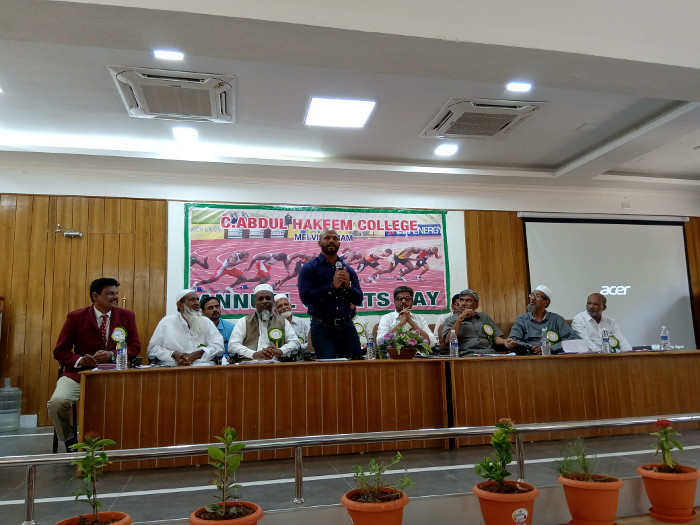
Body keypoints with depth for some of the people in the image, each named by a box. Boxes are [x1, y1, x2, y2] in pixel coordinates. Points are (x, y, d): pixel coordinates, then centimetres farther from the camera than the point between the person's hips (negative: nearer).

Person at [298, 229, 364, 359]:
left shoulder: (348, 270, 14)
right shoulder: (309, 269, 2)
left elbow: (358, 300, 9)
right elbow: (305, 297, -12)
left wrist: (348, 285, -10)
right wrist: (332, 286, -17)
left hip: (347, 326, 4)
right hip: (322, 328, -4)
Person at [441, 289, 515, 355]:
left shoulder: (484, 316, 27)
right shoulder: (451, 319, 15)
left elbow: (496, 337, 23)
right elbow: (447, 341, -2)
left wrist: (504, 341, -1)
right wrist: (460, 318, -3)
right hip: (467, 355, -4)